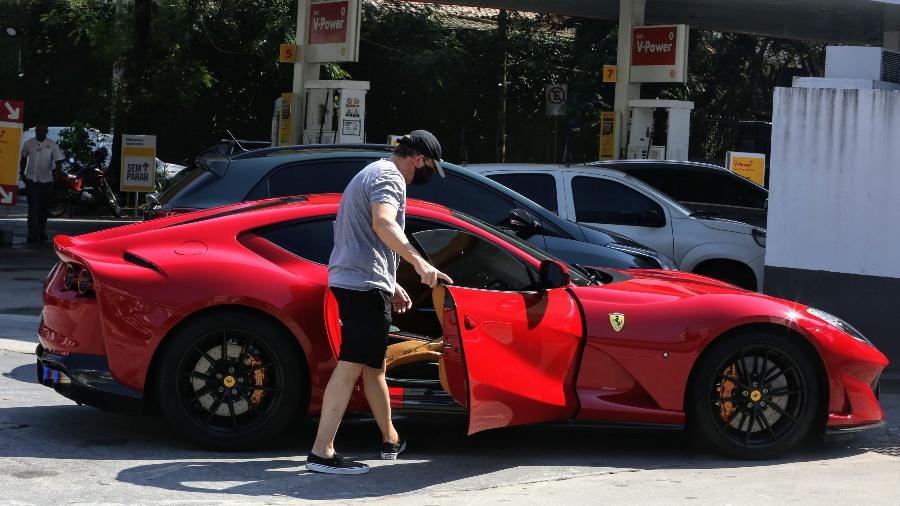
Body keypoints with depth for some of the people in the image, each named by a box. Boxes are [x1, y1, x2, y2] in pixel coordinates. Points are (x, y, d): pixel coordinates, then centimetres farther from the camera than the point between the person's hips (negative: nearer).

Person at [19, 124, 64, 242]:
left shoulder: (52, 145, -2)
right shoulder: (28, 144, 4)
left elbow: (58, 161, -5)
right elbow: (23, 159, 17)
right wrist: (22, 173, 8)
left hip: (46, 181, 0)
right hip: (31, 180, 0)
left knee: (44, 208, 10)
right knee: (33, 207, -8)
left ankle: (41, 231, 27)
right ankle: (33, 234, -11)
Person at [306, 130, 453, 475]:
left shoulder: (372, 173, 26)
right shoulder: (390, 177, -7)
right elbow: (383, 223, -28)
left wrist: (391, 285, 33)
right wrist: (419, 263, -37)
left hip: (348, 279, 11)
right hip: (365, 283, -11)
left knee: (373, 365, 19)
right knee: (352, 365, -14)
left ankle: (391, 440, 30)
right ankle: (321, 452, -20)